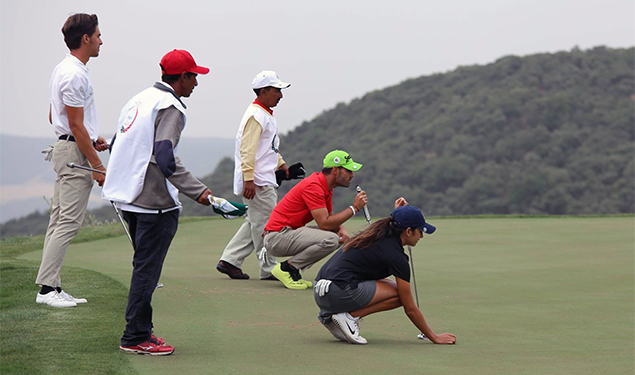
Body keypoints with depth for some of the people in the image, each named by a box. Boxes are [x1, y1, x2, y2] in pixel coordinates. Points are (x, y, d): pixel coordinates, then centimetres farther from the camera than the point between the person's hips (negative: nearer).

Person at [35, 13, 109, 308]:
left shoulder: (62, 70, 16)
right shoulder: (75, 75, -17)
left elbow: (53, 117, 23)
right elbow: (76, 126, -19)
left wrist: (91, 137, 18)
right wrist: (98, 166, -16)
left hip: (65, 148, 11)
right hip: (76, 153, -11)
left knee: (59, 221, 9)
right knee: (69, 222, -10)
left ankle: (52, 287, 12)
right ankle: (47, 288, -10)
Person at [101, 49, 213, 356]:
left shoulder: (138, 100, 16)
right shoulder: (170, 107, -12)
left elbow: (116, 146, 20)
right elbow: (164, 156, -23)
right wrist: (198, 191, -25)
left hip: (128, 198, 10)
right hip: (155, 202, -10)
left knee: (144, 266, 17)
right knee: (147, 268, -5)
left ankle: (140, 331, 22)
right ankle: (135, 338, -2)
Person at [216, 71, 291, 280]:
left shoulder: (266, 114, 18)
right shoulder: (255, 115, -14)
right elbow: (247, 149, -21)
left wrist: (281, 164, 20)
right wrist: (249, 179, -25)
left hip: (265, 180, 11)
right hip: (258, 182, -11)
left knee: (255, 222, 13)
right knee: (265, 224, -5)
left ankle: (230, 260, 15)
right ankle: (269, 269, 1)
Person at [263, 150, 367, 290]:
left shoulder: (326, 187, 11)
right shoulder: (313, 186, -20)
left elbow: (329, 217, 18)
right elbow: (324, 223, -23)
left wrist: (341, 229, -5)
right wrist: (354, 207, -17)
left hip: (290, 232, 10)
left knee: (339, 236, 6)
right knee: (330, 240, -26)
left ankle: (291, 268, 5)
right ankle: (287, 268, -11)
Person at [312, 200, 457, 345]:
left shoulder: (379, 232, 13)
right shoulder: (396, 257, -9)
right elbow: (410, 309, -4)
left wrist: (397, 215, 31)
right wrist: (434, 337, 4)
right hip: (339, 293, -9)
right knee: (400, 294, 0)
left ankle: (330, 314, 11)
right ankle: (349, 316, -7)